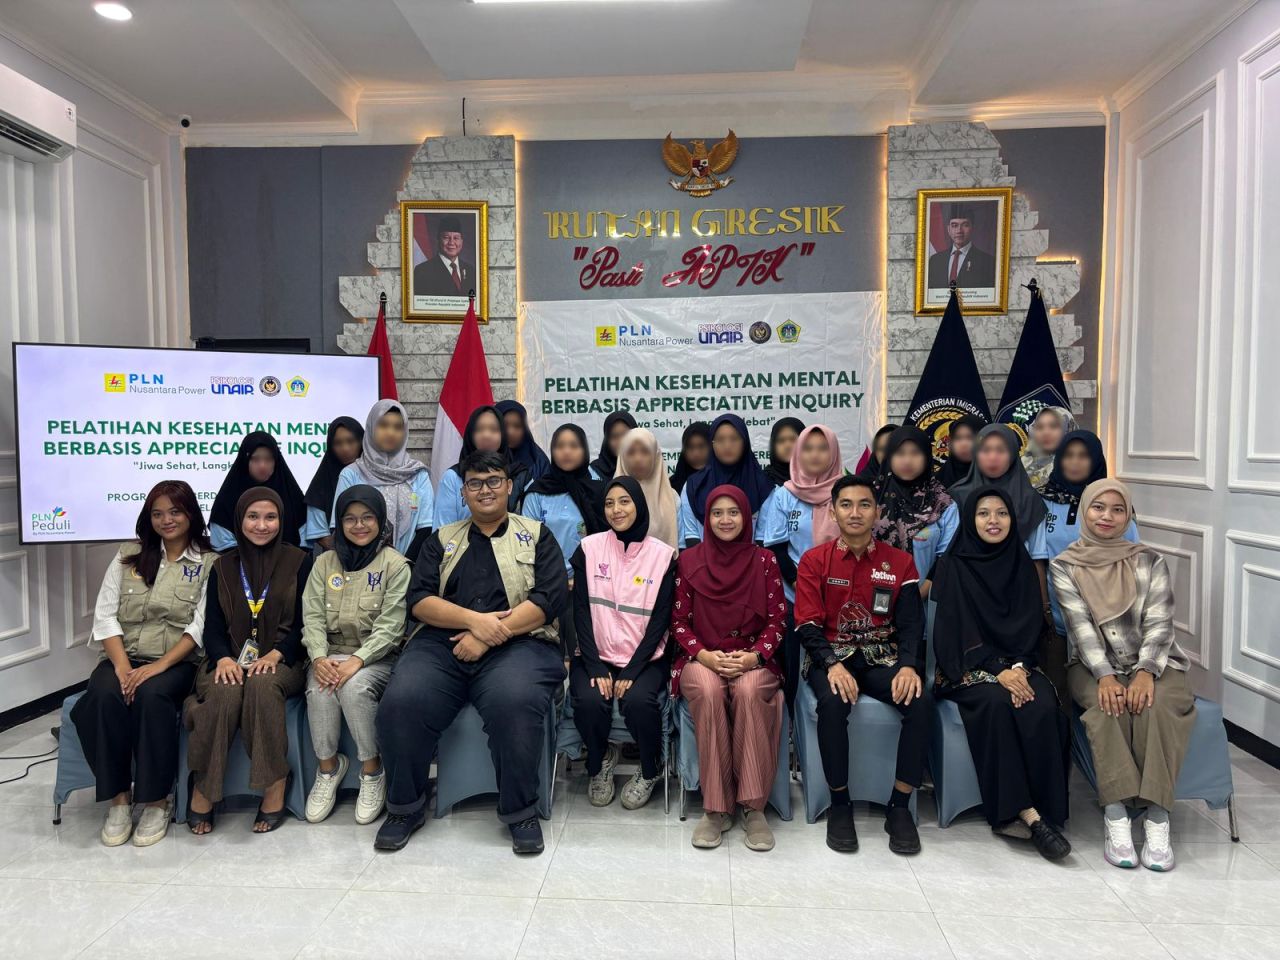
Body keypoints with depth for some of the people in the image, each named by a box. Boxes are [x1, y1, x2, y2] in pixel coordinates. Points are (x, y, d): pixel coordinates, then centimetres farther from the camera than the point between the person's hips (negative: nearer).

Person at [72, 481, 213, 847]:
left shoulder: (210, 563, 3)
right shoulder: (128, 556, 13)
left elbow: (201, 627, -7)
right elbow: (105, 615, 4)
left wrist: (158, 666, -19)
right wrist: (122, 666, -12)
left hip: (176, 662, -3)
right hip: (124, 658, 3)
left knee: (152, 696, -34)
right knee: (105, 696, -30)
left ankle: (156, 801, -20)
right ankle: (118, 798, -16)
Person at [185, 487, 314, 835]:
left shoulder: (299, 562, 7)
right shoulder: (223, 567, 15)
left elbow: (304, 622, 1)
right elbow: (213, 626, 7)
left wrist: (275, 654, -16)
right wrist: (223, 658, -14)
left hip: (281, 662, -2)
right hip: (231, 660, 2)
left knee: (263, 683, -36)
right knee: (225, 691, -32)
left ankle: (275, 785, -27)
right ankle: (203, 789, -19)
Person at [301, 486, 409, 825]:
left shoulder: (395, 564, 0)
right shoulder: (325, 562, 11)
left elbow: (391, 625, -9)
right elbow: (312, 616, 3)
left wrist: (358, 661, -22)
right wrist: (319, 658, -15)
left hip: (376, 656, -3)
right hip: (330, 654, 3)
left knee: (355, 686, -32)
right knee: (319, 688, -28)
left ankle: (372, 770, -12)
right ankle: (328, 765, -5)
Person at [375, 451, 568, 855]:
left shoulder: (536, 535, 15)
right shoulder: (442, 540, 22)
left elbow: (550, 597, 0)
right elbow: (419, 599, 9)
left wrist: (490, 636, -10)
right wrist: (474, 619, -10)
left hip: (518, 643, -2)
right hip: (443, 642, 3)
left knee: (515, 702, -34)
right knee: (401, 702, -25)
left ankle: (520, 811, -11)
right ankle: (406, 806, 1)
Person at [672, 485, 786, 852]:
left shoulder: (764, 560, 7)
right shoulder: (689, 560, 6)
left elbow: (777, 620, 5)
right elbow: (679, 621, 5)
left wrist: (754, 656, -13)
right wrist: (704, 655, -12)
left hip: (753, 660, 0)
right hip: (702, 659, 0)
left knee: (748, 691, -35)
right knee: (709, 692, -35)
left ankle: (753, 806, -25)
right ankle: (716, 807, -24)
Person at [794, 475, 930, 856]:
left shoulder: (900, 562, 7)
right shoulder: (814, 561, 3)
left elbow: (910, 623, 1)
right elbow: (807, 624, -4)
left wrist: (909, 665, -19)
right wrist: (832, 664, -22)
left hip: (883, 656, 2)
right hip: (831, 655, -2)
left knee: (921, 700, -28)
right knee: (833, 702, -34)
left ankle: (899, 805, -12)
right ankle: (839, 804, -13)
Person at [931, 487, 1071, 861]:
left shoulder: (1022, 565, 11)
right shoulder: (953, 566, 0)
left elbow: (1031, 625, 5)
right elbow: (956, 631, -7)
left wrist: (1019, 667, -13)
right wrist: (998, 671, -18)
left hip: (1017, 664, 3)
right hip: (969, 667, -3)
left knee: (1044, 707, -28)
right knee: (996, 703, -34)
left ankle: (1044, 809, -21)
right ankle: (1027, 812, -29)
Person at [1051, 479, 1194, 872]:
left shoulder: (1150, 561, 5)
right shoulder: (1064, 566, 3)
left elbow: (1159, 623, -5)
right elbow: (1080, 626, -8)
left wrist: (1145, 672, -23)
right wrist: (1105, 676, -23)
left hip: (1152, 663, 1)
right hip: (1093, 666, -1)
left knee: (1155, 705, -32)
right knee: (1107, 706, -32)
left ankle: (1157, 819, -32)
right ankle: (1116, 818, -33)